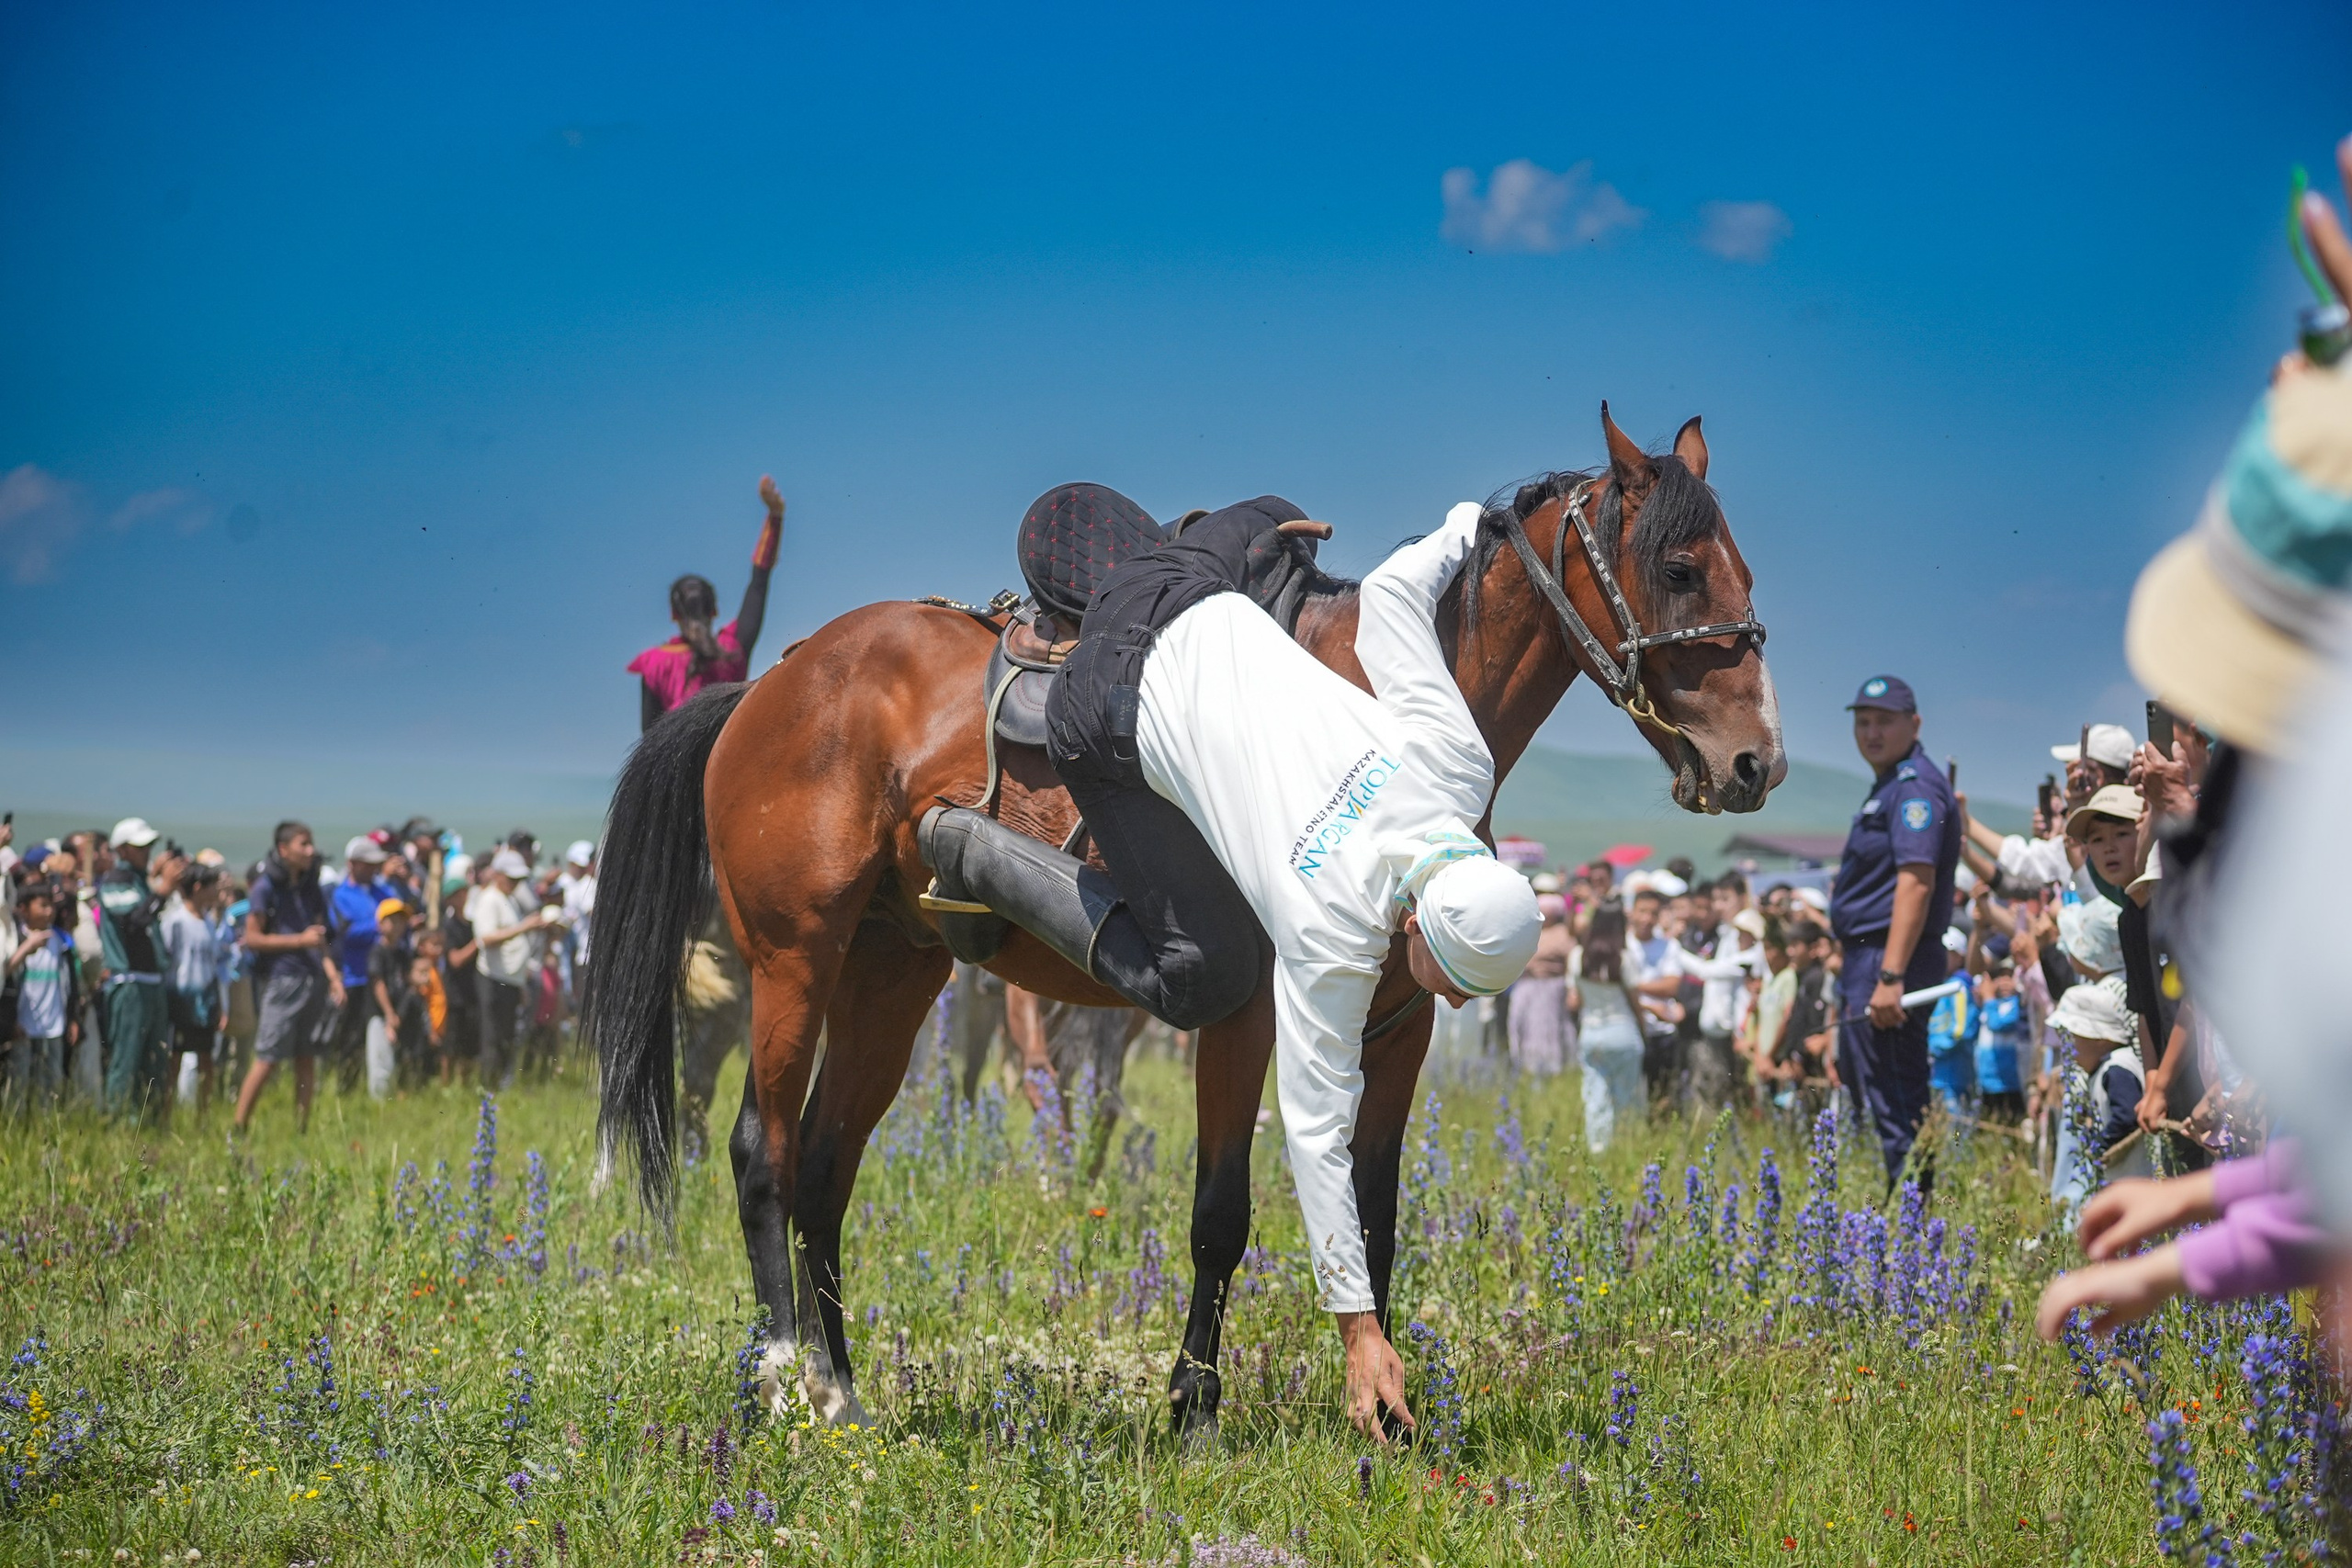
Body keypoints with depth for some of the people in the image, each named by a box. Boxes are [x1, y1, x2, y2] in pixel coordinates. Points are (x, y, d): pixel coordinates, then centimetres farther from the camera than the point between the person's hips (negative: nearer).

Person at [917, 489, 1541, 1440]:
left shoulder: (1458, 761, -18)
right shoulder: (1333, 938, -28)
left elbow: (1388, 592, -7)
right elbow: (1317, 1134, -22)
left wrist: (1466, 531, 17)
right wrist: (1358, 1331, -18)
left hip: (1211, 616, 6)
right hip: (1116, 715, -6)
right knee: (1198, 985, 1)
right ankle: (974, 855, 7)